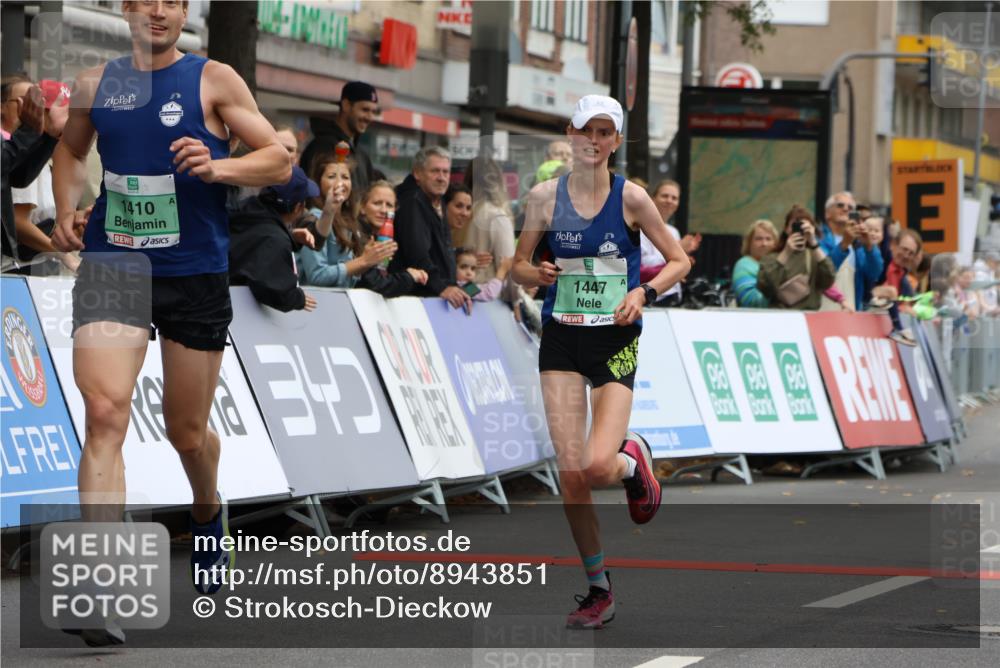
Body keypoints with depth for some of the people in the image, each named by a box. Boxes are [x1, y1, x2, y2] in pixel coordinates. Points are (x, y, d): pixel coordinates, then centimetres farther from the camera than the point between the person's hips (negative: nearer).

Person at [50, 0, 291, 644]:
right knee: (105, 412, -19)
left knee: (187, 432, 12)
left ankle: (208, 512, 48)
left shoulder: (214, 80, -2)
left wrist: (218, 166, -22)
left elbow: (279, 160, -4)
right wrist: (66, 210, 9)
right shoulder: (96, 83, 7)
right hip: (111, 267, 1)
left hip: (194, 274, -1)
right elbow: (72, 148, 27)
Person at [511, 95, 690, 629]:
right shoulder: (544, 197, 1)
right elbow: (519, 265, 12)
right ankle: (598, 590, 10)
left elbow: (679, 261, 5)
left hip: (616, 341, -2)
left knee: (597, 466, -17)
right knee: (570, 473, -5)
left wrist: (644, 292, -12)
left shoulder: (631, 198, -3)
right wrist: (538, 273, -10)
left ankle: (633, 458, 21)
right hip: (561, 340, 2)